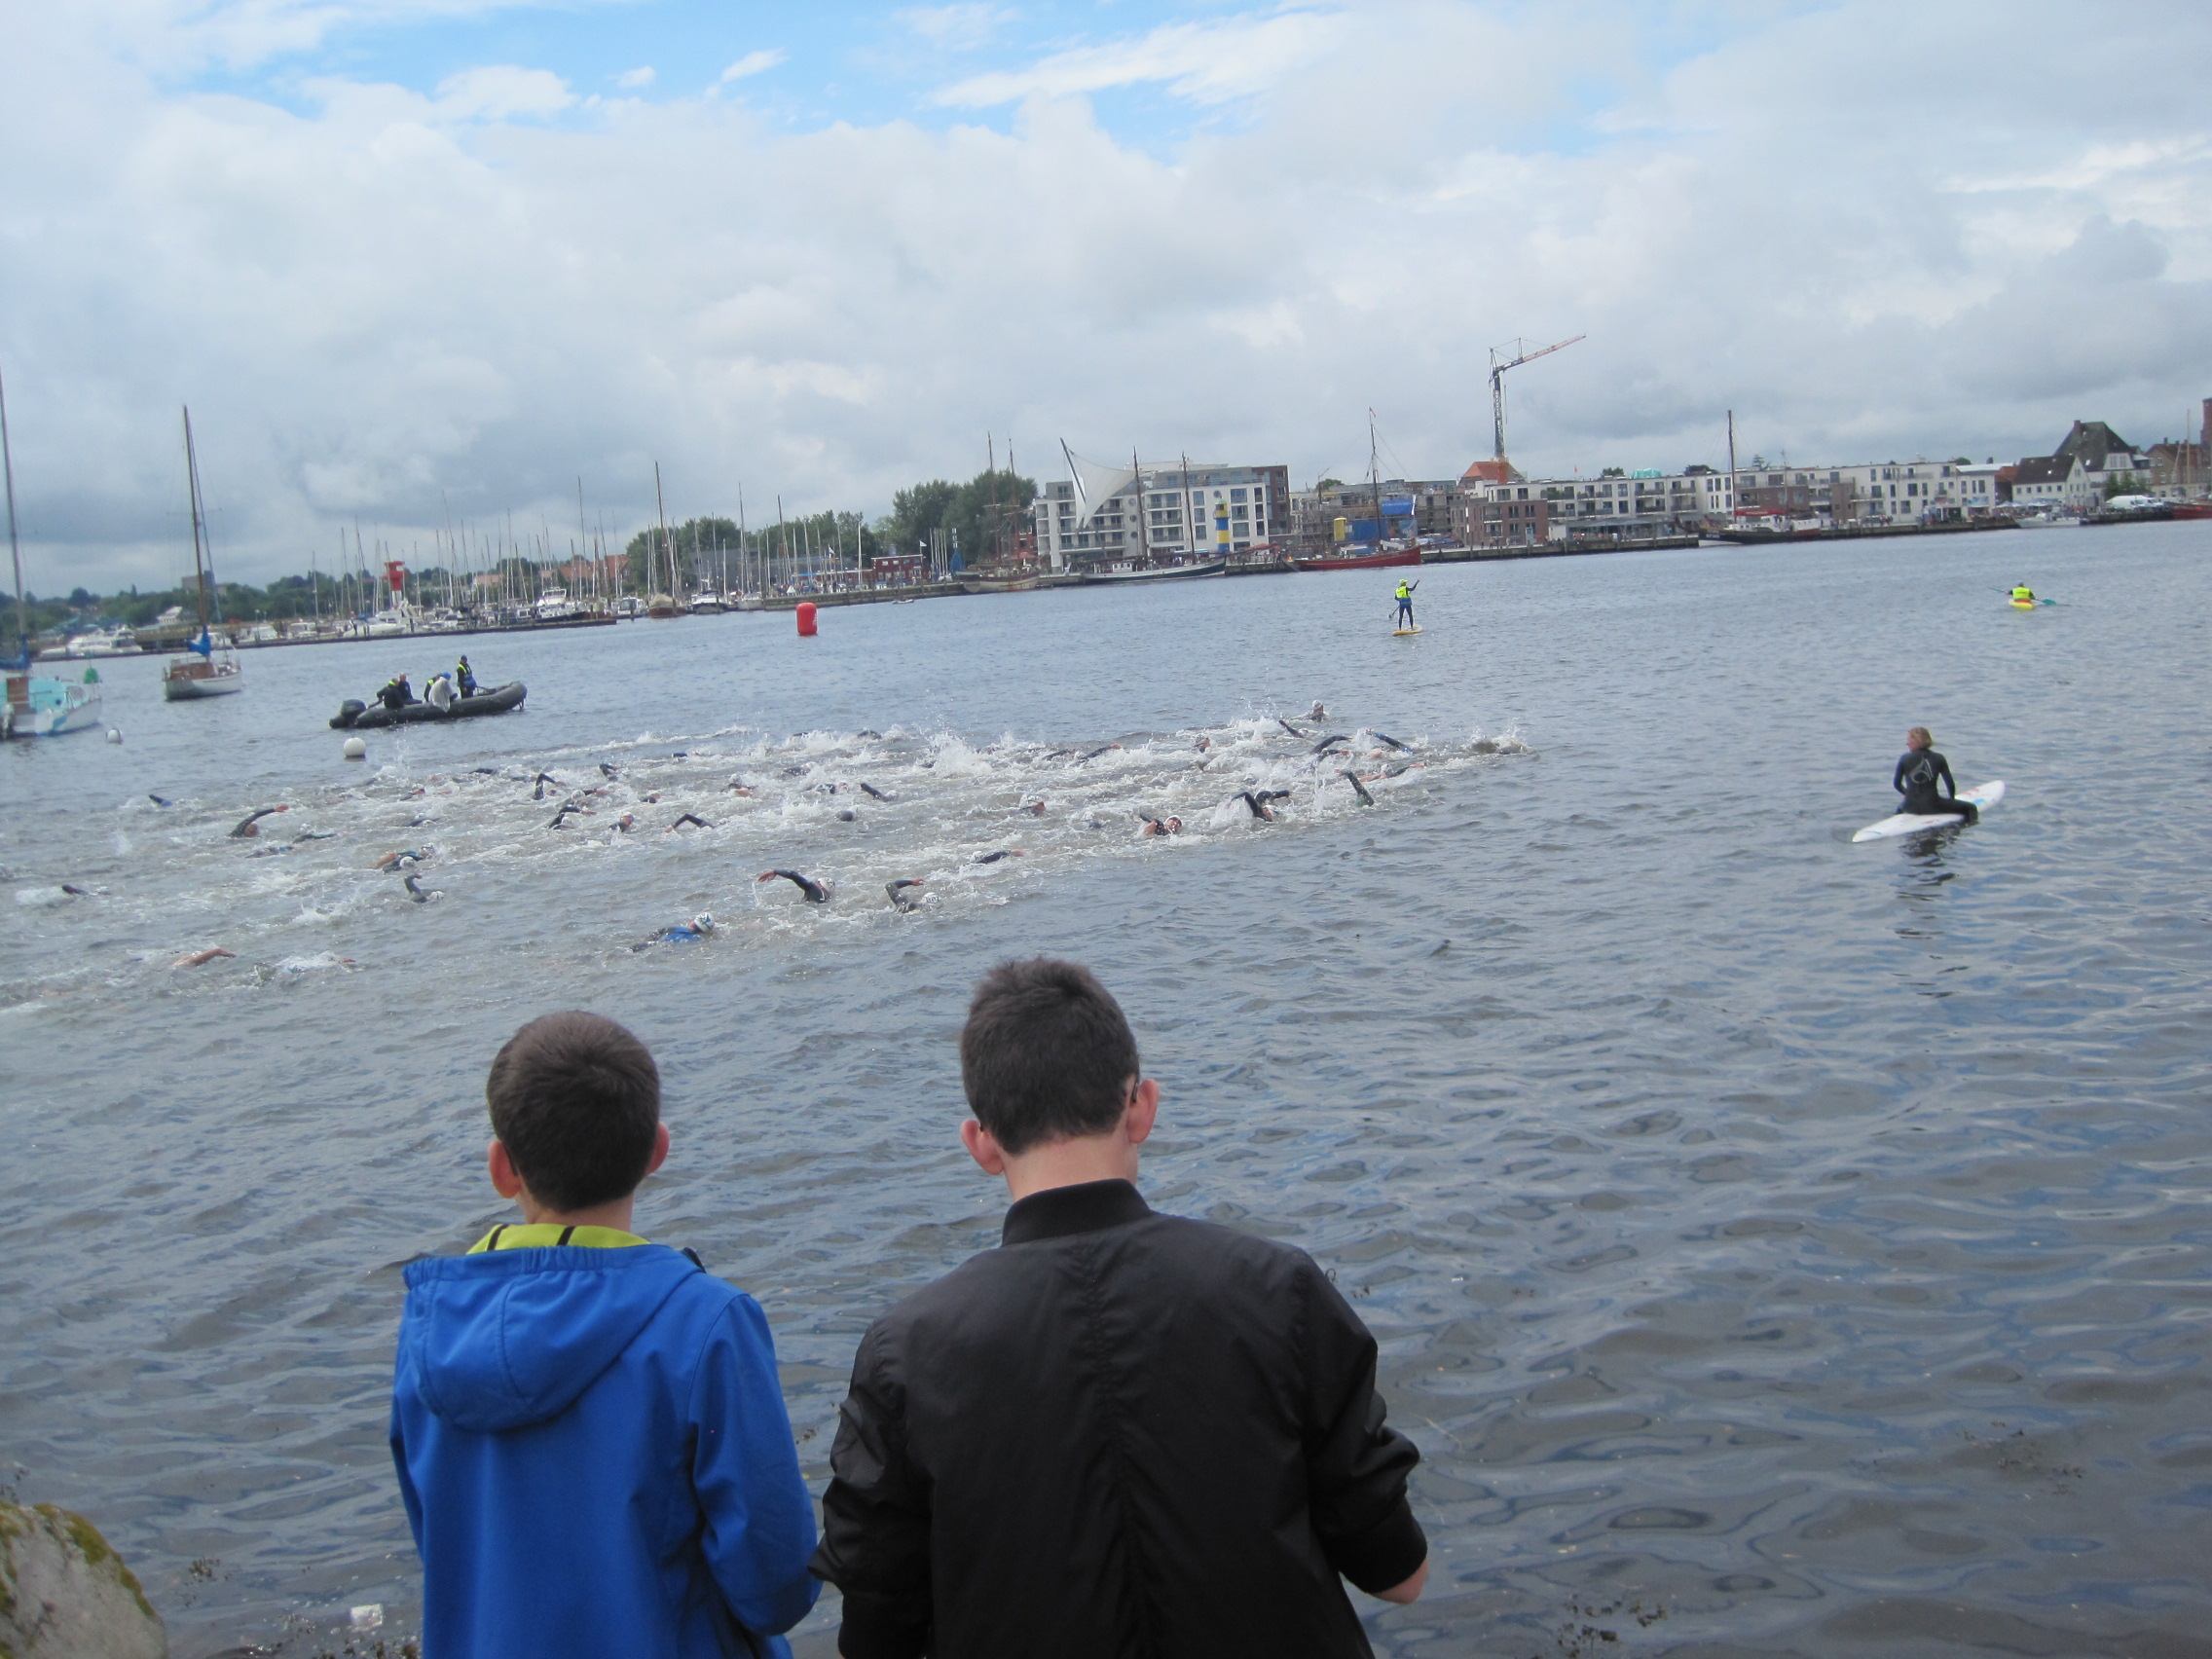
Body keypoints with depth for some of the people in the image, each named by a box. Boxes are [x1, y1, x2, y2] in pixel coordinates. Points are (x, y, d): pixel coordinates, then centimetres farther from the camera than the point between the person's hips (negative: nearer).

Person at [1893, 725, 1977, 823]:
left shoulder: (1904, 759, -3)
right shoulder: (1938, 759, -2)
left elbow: (1896, 784, 5)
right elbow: (1950, 783, 1)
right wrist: (1952, 800, 20)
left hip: (1911, 807, 2)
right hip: (1932, 805, -2)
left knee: (1900, 809, 40)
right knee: (1969, 807, 10)